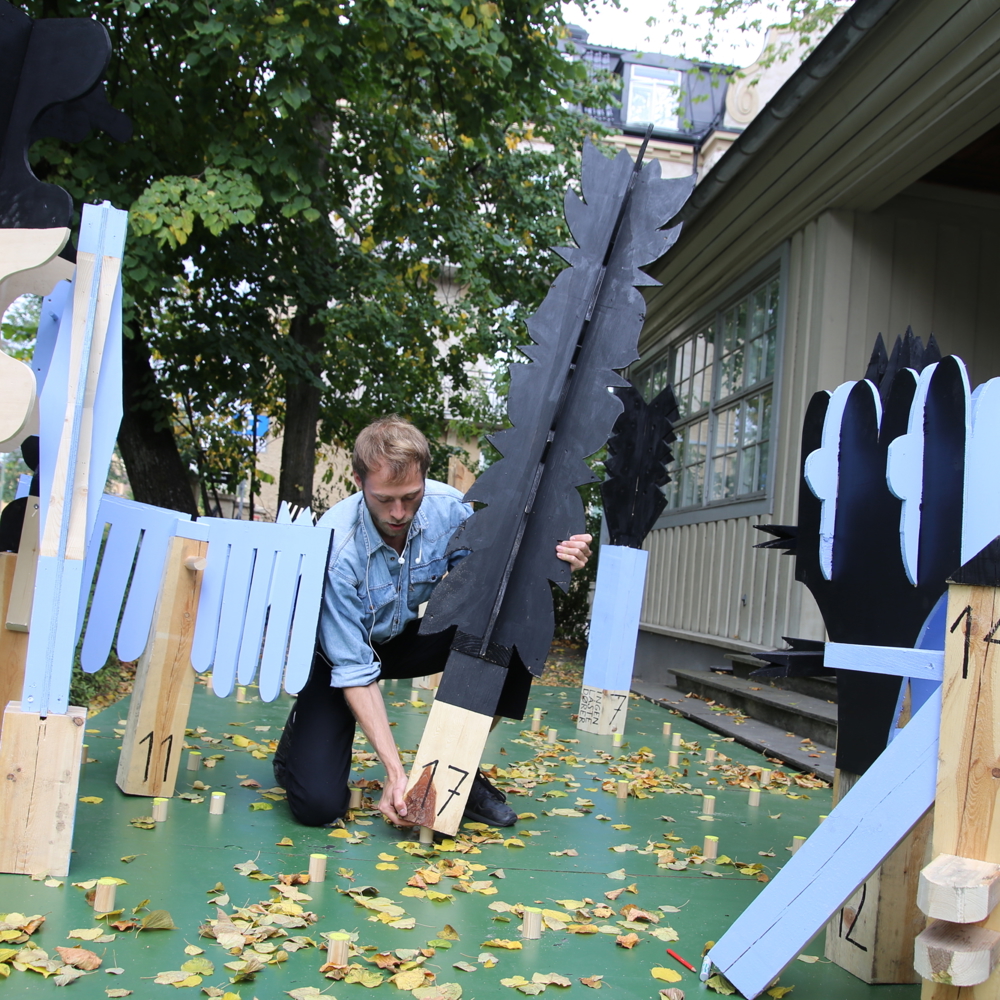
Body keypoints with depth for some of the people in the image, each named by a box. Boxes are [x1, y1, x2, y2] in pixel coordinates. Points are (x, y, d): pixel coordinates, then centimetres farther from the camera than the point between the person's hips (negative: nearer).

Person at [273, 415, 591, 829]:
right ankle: (301, 738, 15)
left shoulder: (447, 507, -21)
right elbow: (354, 670, -28)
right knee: (318, 805, -22)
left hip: (411, 638, 4)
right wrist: (395, 771, -33)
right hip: (339, 652, -4)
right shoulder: (336, 550, -32)